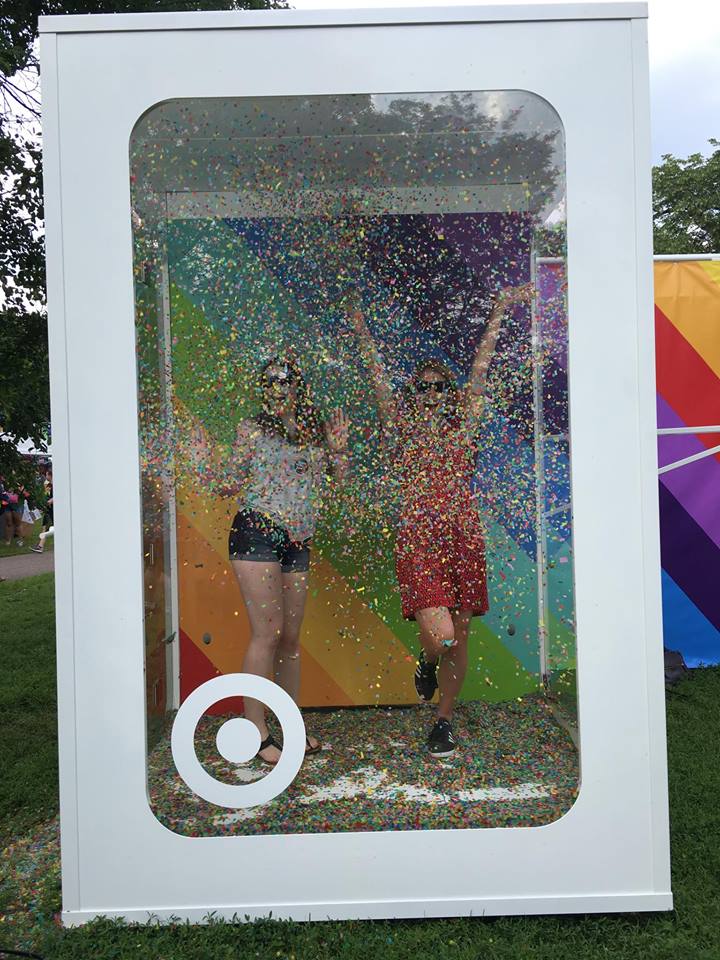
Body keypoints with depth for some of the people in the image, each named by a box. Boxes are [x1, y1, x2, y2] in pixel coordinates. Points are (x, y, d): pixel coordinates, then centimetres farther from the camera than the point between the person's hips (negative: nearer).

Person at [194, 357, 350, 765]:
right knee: (268, 632, -9)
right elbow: (230, 485, 4)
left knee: (292, 637, 9)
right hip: (257, 532, -4)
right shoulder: (252, 429, 4)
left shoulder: (318, 431, 14)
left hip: (298, 543, 4)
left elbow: (342, 479, 17)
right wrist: (207, 461, -12)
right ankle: (258, 734, 1)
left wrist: (339, 447, 2)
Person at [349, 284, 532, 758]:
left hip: (464, 540, 2)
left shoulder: (463, 423, 10)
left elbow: (481, 366, 11)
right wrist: (362, 332, 12)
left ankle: (444, 721, 27)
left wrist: (499, 311, 15)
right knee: (440, 634, -17)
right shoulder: (400, 428, 8)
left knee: (459, 638, 7)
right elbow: (379, 377, 11)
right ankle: (426, 663, 22)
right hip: (417, 542, -2)